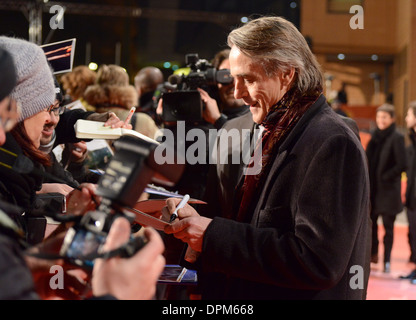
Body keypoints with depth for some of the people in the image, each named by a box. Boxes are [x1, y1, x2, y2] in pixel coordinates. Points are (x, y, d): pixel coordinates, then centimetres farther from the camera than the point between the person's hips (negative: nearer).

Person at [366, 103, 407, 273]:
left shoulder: (397, 138, -10)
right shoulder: (375, 136, 9)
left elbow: (401, 165, -13)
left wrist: (385, 177, -13)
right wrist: (368, 178, 4)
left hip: (389, 189, -6)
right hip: (373, 188, 6)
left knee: (388, 226, 2)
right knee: (370, 222, 10)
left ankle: (386, 261, 10)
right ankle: (373, 254, 26)